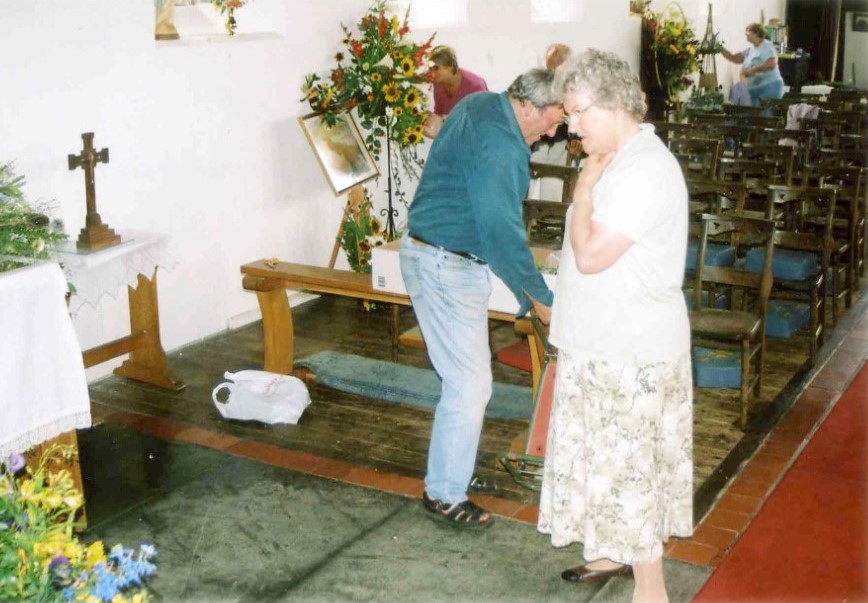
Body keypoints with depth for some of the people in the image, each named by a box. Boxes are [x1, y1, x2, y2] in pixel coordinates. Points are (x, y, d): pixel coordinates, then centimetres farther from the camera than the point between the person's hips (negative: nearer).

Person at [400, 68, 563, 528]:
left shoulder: (480, 103, 7)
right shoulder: (500, 148, -25)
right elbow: (502, 231, -27)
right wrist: (540, 298, -19)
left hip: (444, 260, 11)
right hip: (446, 269, -11)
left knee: (464, 375, 19)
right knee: (470, 385, -3)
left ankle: (456, 469, 32)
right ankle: (444, 493, 10)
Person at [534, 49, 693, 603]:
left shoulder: (645, 171, -23)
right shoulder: (621, 162, 9)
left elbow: (590, 255, -25)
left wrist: (585, 184, -16)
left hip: (631, 350, -10)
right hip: (607, 342, 10)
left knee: (629, 464, 0)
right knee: (613, 457, 21)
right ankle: (621, 552, 38)